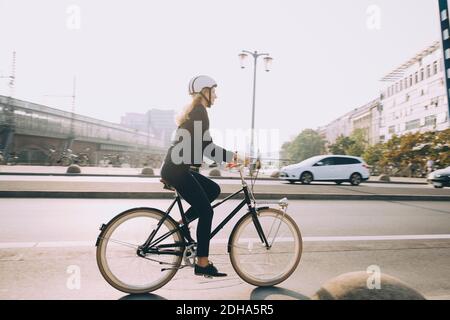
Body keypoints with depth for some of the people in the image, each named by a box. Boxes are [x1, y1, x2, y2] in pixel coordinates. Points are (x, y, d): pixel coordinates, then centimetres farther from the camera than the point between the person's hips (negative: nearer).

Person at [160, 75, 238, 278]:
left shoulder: (193, 112, 21)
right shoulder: (199, 111, -10)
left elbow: (201, 146, 23)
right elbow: (206, 145, -18)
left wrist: (228, 156, 20)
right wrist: (230, 156, -12)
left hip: (177, 169, 10)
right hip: (176, 170, -10)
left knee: (214, 190, 14)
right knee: (206, 211, -4)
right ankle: (202, 264, 5)